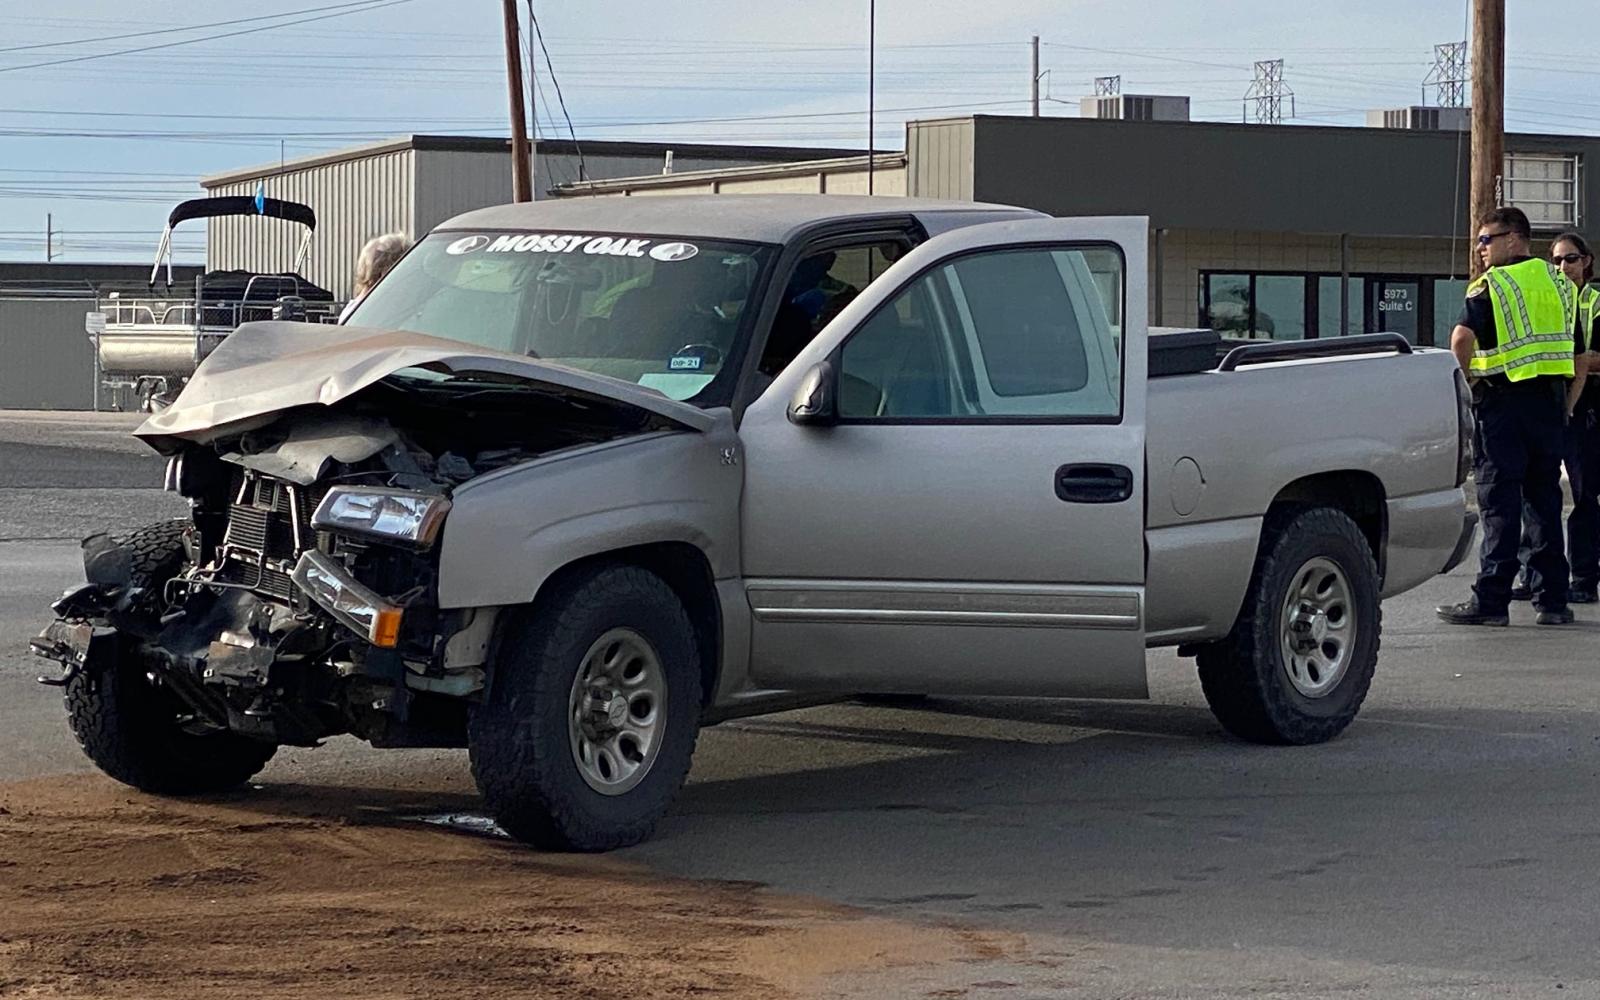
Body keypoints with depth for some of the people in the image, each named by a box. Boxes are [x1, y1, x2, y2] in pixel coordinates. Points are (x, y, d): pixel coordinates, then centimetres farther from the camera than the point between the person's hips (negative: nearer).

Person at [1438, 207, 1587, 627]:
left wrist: (1469, 376, -6)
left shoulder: (1491, 285, -6)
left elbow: (1462, 338, -22)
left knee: (1499, 501, -4)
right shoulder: (1560, 283, 14)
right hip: (1550, 401, 6)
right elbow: (1580, 359, 15)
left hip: (1504, 400, -6)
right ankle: (1553, 599, 11)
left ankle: (1491, 600, -4)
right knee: (1545, 500, 11)